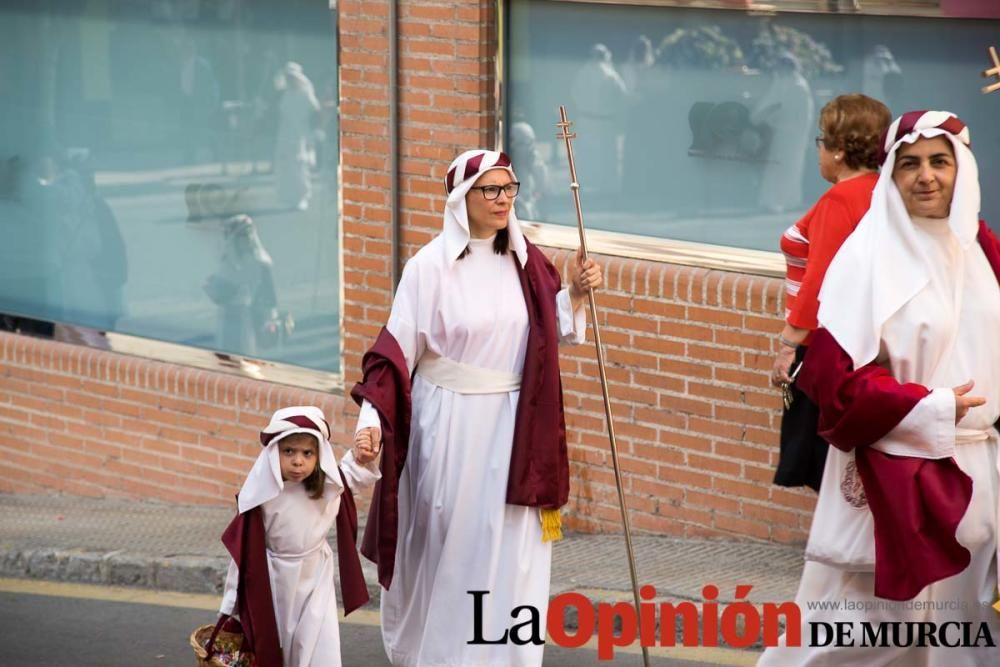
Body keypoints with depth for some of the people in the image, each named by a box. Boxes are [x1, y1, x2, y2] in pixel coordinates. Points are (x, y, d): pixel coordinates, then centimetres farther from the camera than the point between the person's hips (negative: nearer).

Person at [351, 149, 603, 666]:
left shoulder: (526, 262, 5)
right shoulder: (430, 266, -10)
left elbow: (552, 334, 14)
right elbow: (396, 349, -11)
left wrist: (575, 295, -3)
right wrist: (372, 417, -21)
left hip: (512, 426, 4)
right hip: (449, 424, -4)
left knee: (509, 549, 3)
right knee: (446, 545, 6)